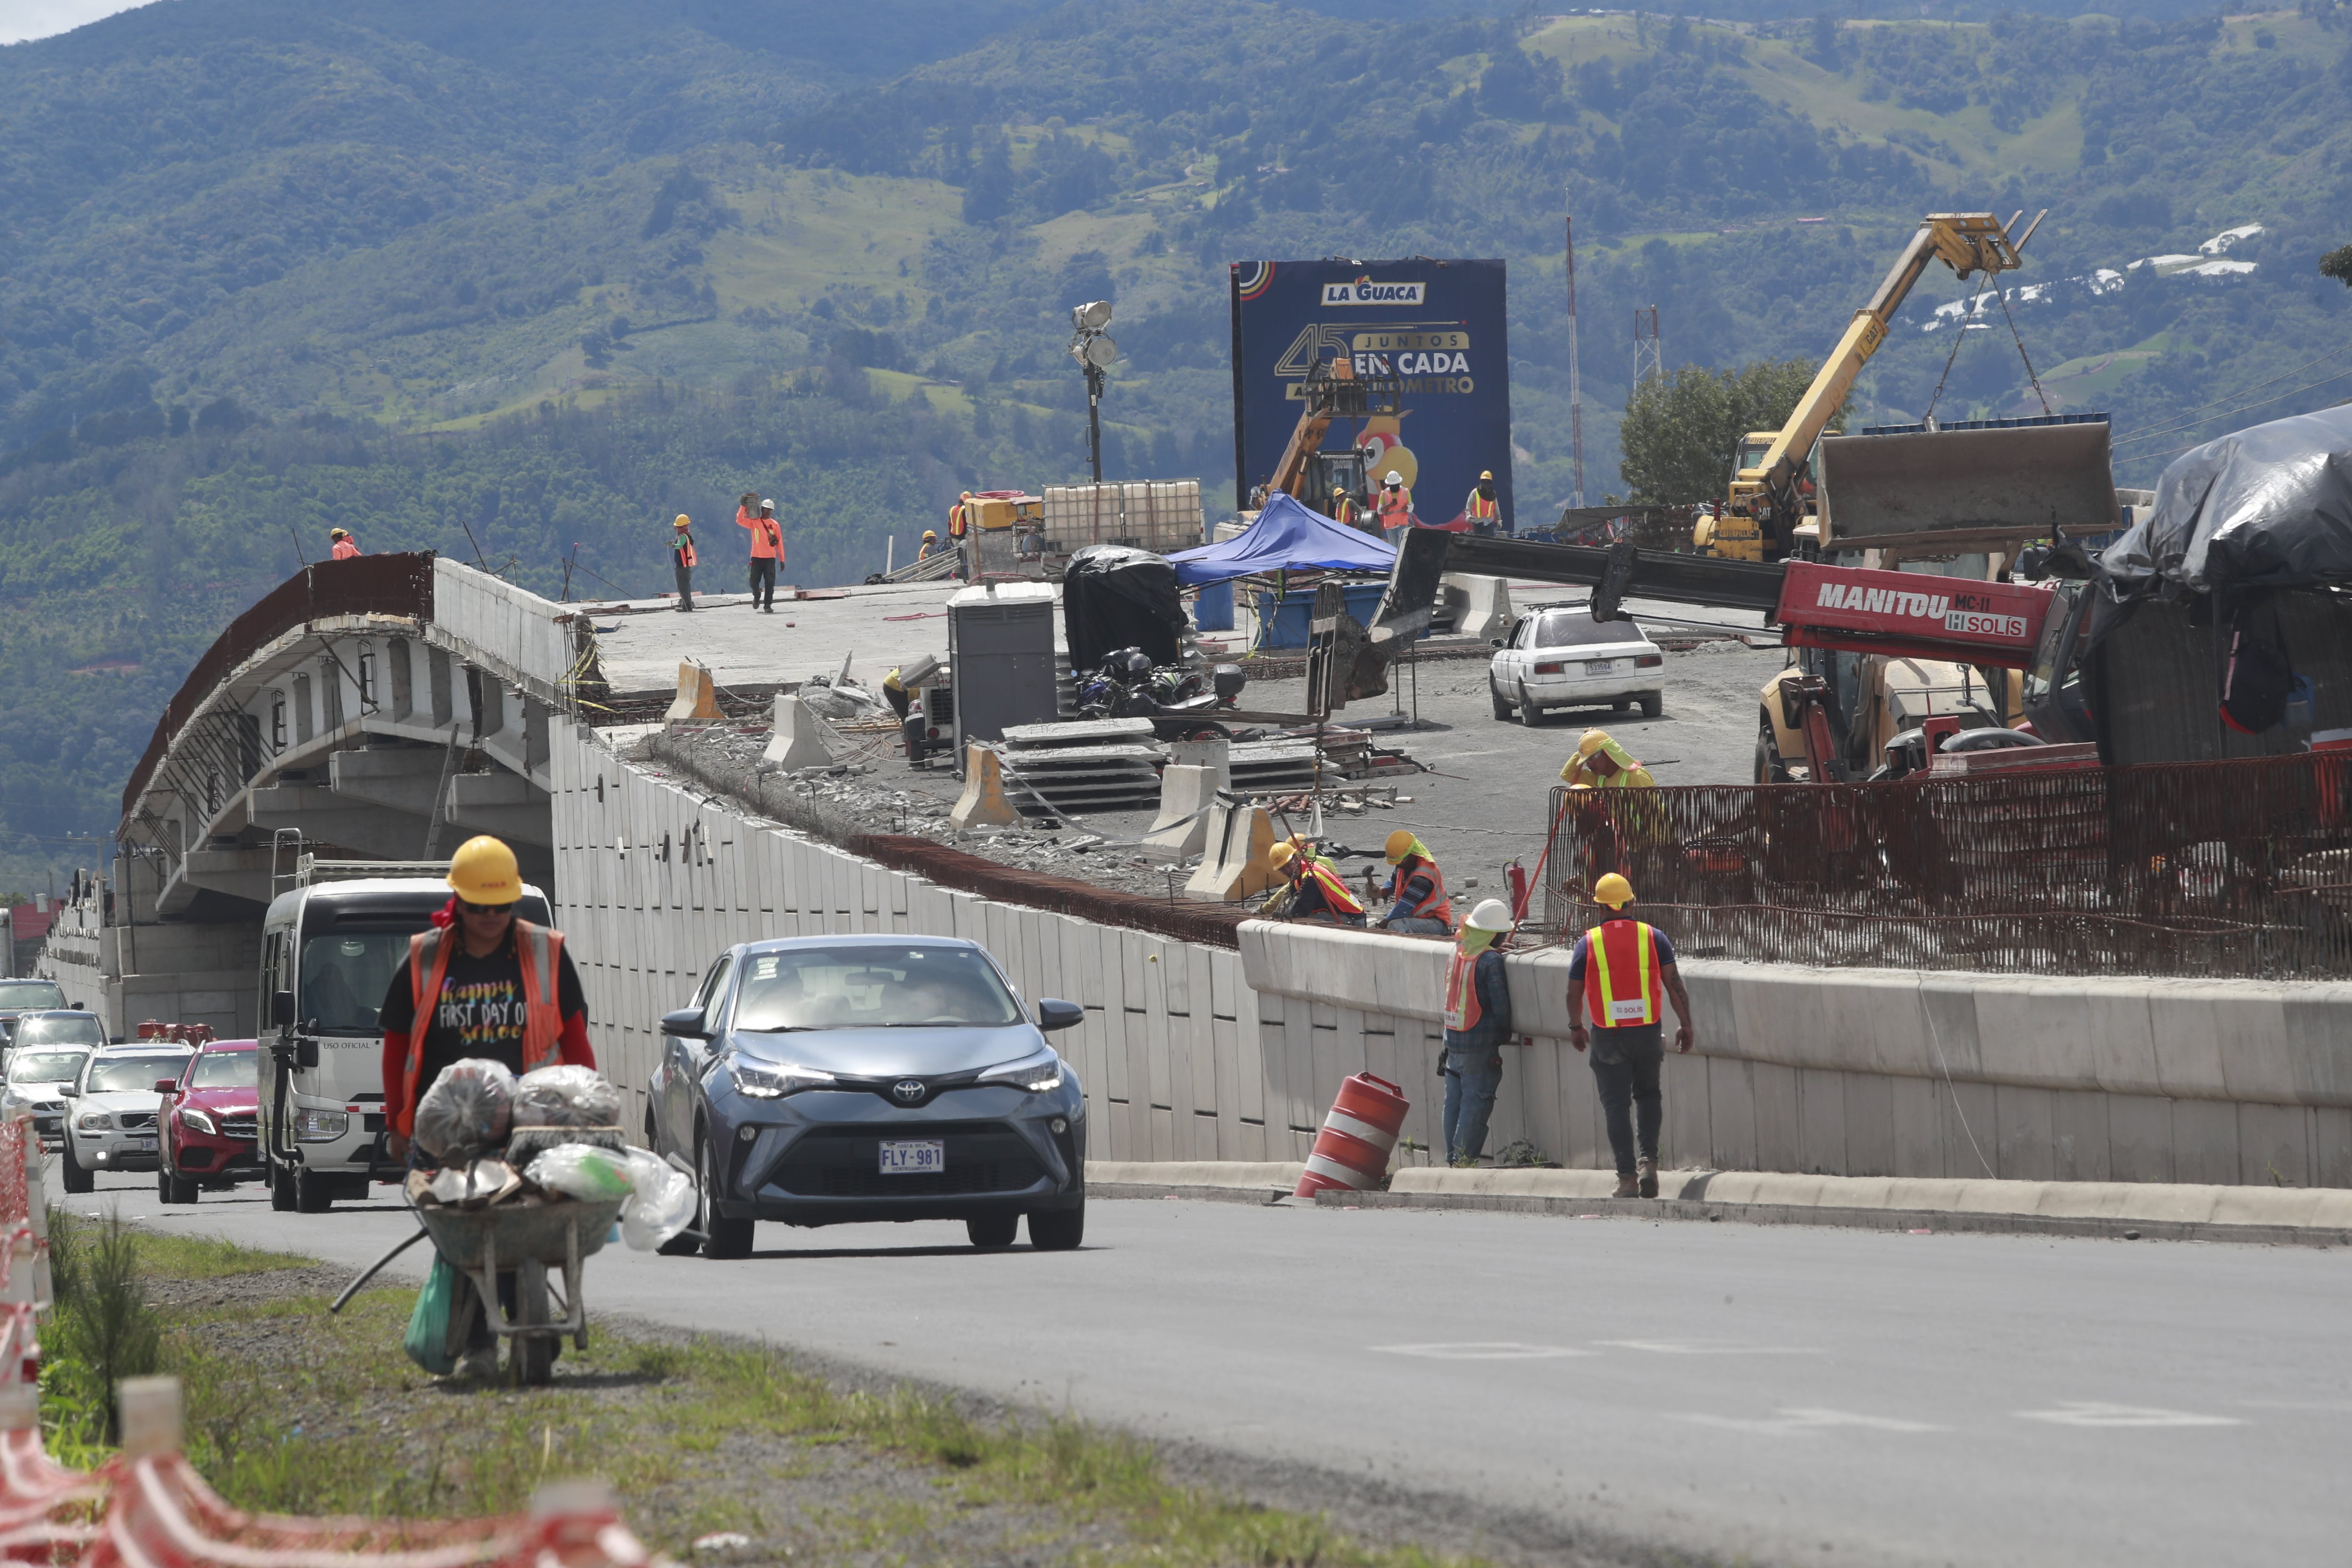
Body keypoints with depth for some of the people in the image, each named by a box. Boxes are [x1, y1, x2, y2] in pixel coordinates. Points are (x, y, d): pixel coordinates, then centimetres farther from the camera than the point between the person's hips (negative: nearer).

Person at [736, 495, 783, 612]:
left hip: (770, 558, 0)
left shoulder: (775, 525, 5)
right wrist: (743, 507, -17)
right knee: (754, 581, -1)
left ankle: (768, 605, 5)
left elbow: (780, 543, 6)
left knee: (770, 583, -3)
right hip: (757, 557, 0)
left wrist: (782, 560, 4)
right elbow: (740, 521, -10)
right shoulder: (754, 522, 3)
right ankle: (757, 597, 29)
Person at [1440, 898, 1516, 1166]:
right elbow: (1501, 1005, -12)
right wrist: (1504, 1033, 6)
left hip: (1453, 1040, 7)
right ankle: (1465, 1161, -5)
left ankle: (1452, 1159, 16)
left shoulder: (1457, 951, 5)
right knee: (1476, 1103, -3)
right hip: (1481, 1043, -7)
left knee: (1455, 1101, 12)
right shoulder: (1490, 960, -15)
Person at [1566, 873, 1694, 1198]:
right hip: (1648, 1033, 1)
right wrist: (1685, 1025, 4)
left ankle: (1627, 1176, 1)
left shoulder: (1588, 943, -1)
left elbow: (1574, 993, 5)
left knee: (1616, 1105, 5)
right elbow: (1674, 984, -4)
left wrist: (1576, 1028, 21)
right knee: (1648, 1095, 19)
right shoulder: (1653, 937, -1)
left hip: (1608, 1036, -1)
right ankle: (1648, 1161, 3)